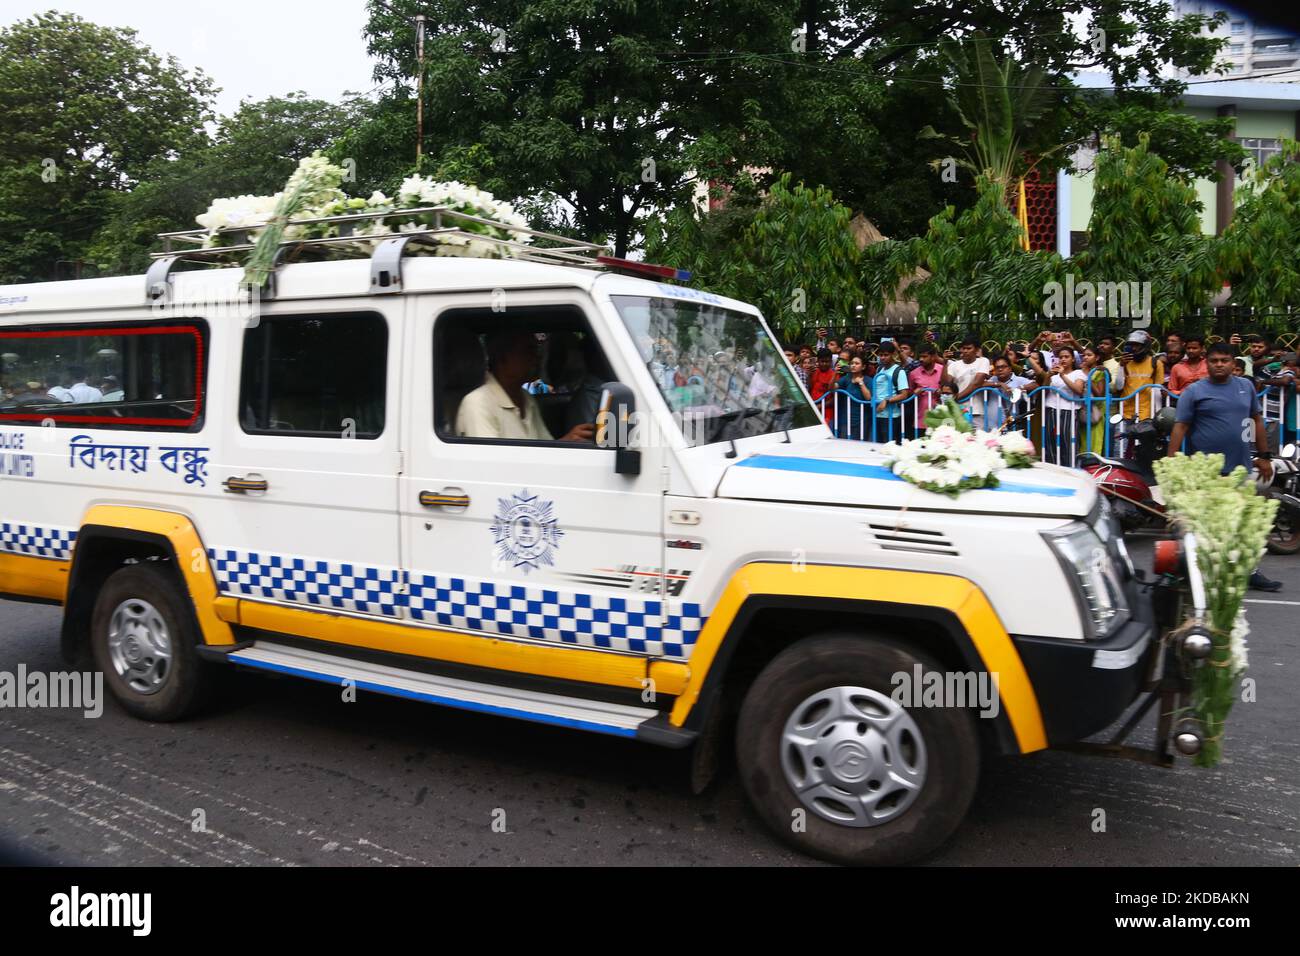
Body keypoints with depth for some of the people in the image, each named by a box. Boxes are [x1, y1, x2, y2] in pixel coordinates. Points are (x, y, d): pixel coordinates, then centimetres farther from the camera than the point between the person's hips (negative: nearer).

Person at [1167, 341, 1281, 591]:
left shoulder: (1246, 386, 9)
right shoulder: (1195, 391, -4)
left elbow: (1257, 420, 16)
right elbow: (1180, 427, -9)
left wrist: (1264, 456, 13)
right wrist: (1170, 462, -16)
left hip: (1240, 468, 5)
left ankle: (1250, 572, 20)